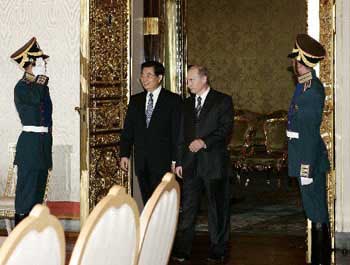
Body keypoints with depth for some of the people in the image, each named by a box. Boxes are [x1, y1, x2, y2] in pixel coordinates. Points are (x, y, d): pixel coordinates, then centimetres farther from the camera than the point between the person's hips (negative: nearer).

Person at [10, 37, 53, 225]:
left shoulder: (41, 86, 17)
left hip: (43, 142, 9)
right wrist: (40, 80, -14)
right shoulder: (22, 87, -8)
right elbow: (34, 98, -29)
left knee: (38, 188, 11)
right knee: (27, 188, -6)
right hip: (30, 144, -8)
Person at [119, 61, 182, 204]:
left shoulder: (173, 100, 0)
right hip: (141, 161, 4)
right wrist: (124, 154, 3)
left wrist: (176, 160, -9)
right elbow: (128, 129, 12)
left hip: (162, 160, -4)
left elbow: (177, 132, -4)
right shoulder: (135, 100, 13)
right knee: (147, 201, 5)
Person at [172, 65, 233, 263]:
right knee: (188, 208, 1)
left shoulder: (223, 101, 0)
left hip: (214, 162, -4)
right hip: (191, 164, 4)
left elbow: (226, 129, -9)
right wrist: (179, 161, 13)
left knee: (218, 208, 3)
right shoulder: (187, 103, 16)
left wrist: (204, 142, -19)